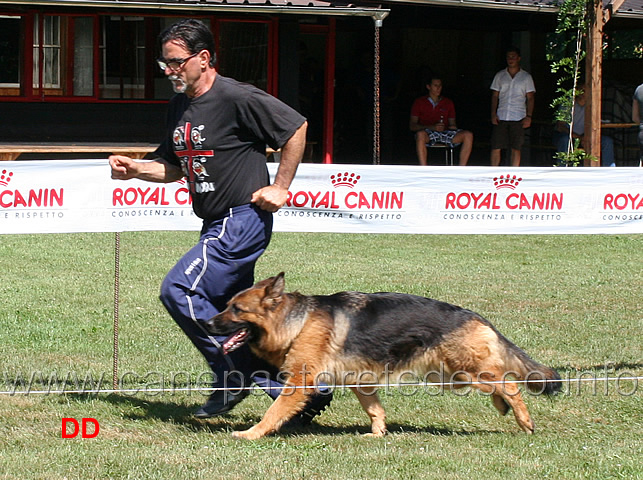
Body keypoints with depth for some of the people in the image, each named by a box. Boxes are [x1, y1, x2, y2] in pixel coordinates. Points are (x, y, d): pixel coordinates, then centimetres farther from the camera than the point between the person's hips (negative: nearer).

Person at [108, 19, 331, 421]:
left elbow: (297, 128, -10)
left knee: (179, 290, -17)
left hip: (243, 220, -10)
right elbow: (173, 167, 21)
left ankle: (233, 374, -7)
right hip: (218, 225, 10)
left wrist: (280, 187, -9)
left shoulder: (236, 98, -15)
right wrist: (134, 169, 3)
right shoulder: (179, 108, 11)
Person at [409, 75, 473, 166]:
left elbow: (452, 123, 21)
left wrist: (452, 127, -7)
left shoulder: (448, 103, 22)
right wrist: (433, 127, -13)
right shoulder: (419, 102, 12)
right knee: (420, 134, -41)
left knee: (468, 135, -23)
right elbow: (412, 126, 3)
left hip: (445, 133, 4)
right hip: (428, 133, -3)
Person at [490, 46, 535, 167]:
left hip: (518, 118, -1)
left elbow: (530, 98, 6)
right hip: (501, 117, 1)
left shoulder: (526, 77, 8)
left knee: (516, 148, -1)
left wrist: (528, 116, -5)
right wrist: (493, 114, -1)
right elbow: (495, 96, 12)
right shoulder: (500, 76, 12)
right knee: (495, 147, -5)